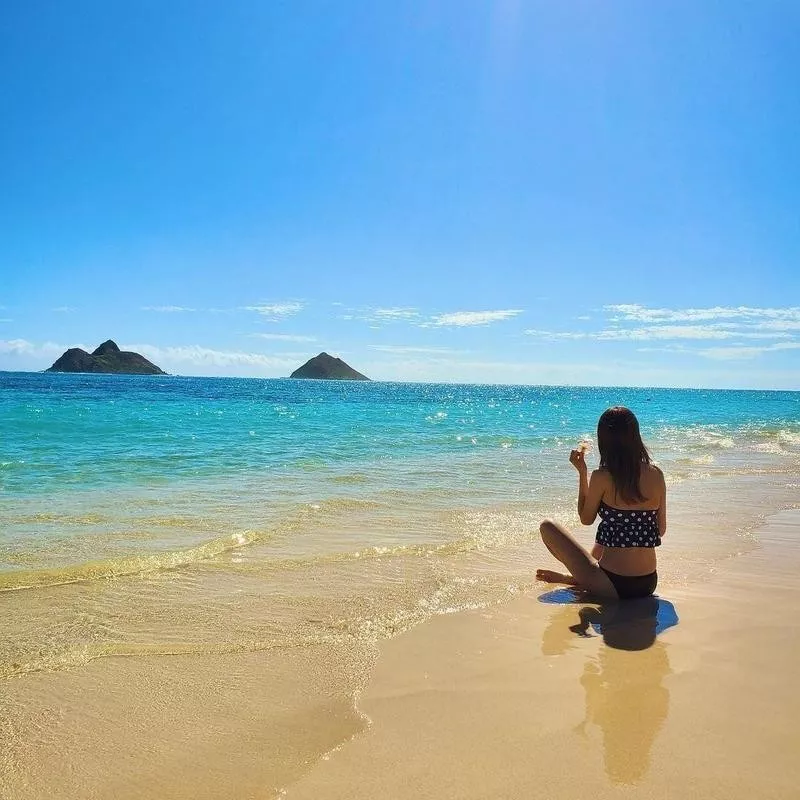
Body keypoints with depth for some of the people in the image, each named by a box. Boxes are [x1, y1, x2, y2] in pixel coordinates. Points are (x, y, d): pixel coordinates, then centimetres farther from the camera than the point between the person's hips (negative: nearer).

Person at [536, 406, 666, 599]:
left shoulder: (602, 477, -15)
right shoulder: (656, 474, -2)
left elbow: (586, 518, 3)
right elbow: (661, 530, 6)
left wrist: (582, 471, 6)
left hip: (613, 587, -6)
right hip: (648, 585, 6)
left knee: (547, 526, 9)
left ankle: (578, 579, 17)